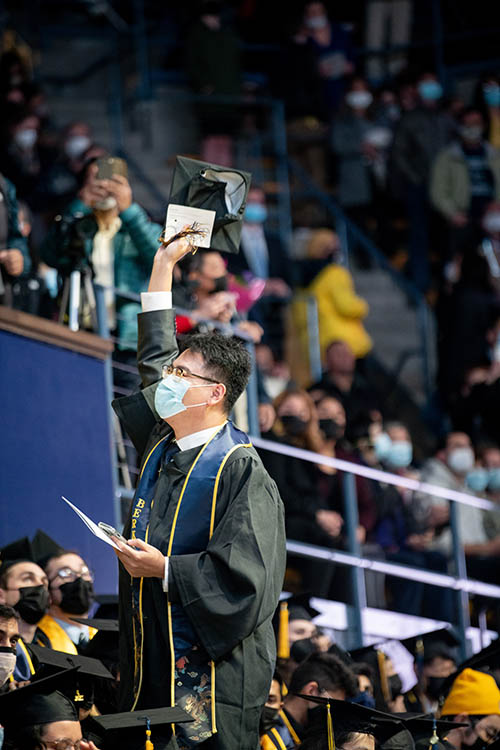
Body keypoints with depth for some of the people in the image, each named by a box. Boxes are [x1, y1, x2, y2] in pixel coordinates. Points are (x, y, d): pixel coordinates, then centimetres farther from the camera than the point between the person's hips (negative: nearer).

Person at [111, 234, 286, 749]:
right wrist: (163, 265, 28)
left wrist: (165, 569, -17)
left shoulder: (240, 471, -12)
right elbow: (154, 359, 25)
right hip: (152, 657, 7)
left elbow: (246, 576, -18)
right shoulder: (162, 446, 11)